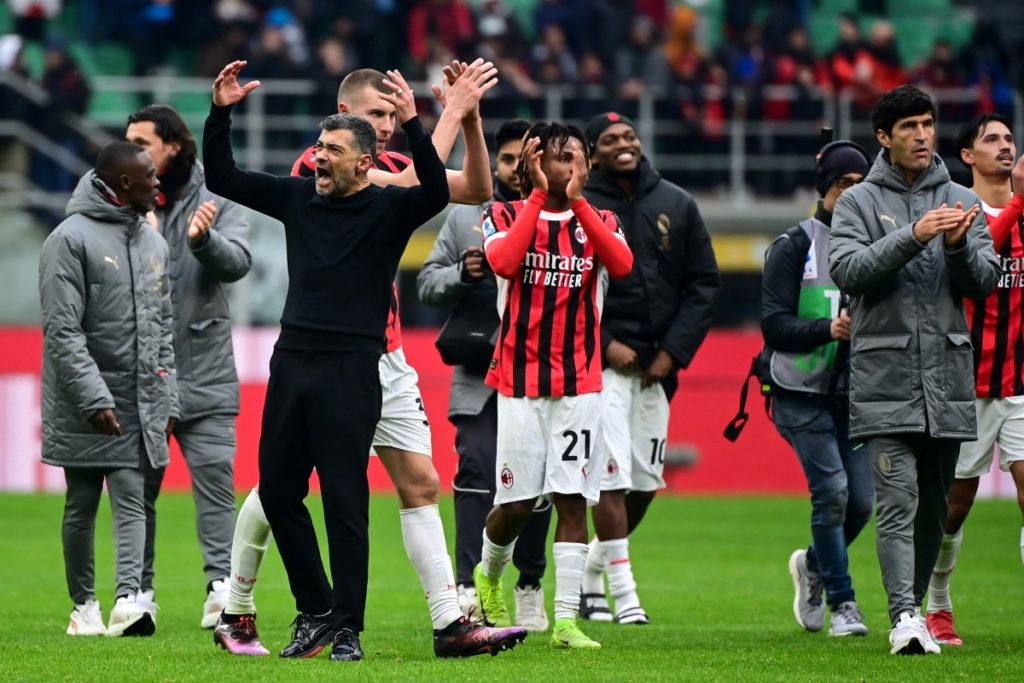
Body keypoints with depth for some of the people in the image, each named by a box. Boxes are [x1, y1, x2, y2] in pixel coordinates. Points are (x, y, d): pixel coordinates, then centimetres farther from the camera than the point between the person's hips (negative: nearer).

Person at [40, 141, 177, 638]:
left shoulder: (153, 243, 12)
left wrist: (167, 398, 12)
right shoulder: (72, 239, -10)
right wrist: (94, 397, -20)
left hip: (141, 406, 5)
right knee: (82, 506, 4)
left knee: (131, 499, -7)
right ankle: (84, 605, 14)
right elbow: (62, 330, -15)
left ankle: (128, 599, -18)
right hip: (85, 407, -5)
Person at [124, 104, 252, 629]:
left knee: (214, 478, -7)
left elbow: (237, 262, -13)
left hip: (204, 373, -2)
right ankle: (138, 590, 12)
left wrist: (205, 241, -33)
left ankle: (222, 585, -9)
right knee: (138, 485, 6)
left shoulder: (214, 201, 1)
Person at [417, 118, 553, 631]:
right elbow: (427, 282, 9)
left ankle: (530, 585, 22)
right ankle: (469, 588, -14)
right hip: (479, 377, 0)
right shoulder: (465, 215, 9)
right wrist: (462, 274, -10)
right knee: (476, 472, -11)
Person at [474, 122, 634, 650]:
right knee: (516, 502, 0)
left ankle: (566, 619, -4)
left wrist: (577, 201, -16)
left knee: (572, 499, -5)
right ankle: (488, 574, 31)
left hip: (579, 383, 2)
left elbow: (622, 265, -14)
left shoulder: (598, 221, 8)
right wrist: (539, 194, -16)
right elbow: (504, 262, -21)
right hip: (519, 380, -2)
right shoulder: (505, 215, 2)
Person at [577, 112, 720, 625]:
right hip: (602, 365, -5)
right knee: (611, 478, -11)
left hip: (658, 366, 5)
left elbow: (703, 284, 9)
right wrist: (604, 343, -12)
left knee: (646, 481, 8)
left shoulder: (676, 205, 8)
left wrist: (673, 351, -1)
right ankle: (623, 593, -8)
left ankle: (590, 576, 25)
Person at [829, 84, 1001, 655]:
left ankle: (917, 604, 20)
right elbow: (847, 270, -10)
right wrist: (914, 236, -21)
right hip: (885, 377, -3)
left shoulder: (962, 202, 12)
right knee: (897, 499, -13)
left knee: (935, 503, 8)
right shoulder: (859, 202, 5)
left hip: (948, 373, 3)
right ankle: (904, 615, -19)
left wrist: (959, 245, -16)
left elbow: (986, 282, 5)